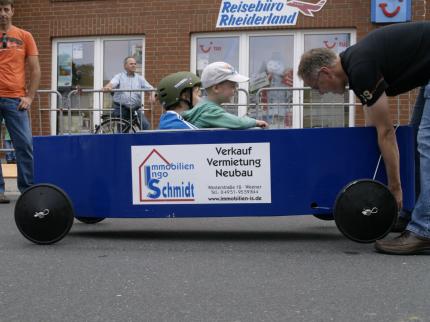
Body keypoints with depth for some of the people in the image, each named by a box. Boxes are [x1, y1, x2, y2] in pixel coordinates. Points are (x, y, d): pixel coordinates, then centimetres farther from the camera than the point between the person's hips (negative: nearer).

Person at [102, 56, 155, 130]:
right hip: (121, 108, -1)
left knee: (146, 125, -20)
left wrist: (152, 95, -18)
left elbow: (150, 88, 6)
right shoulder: (119, 76, 9)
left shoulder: (139, 78, 15)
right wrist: (107, 87, -37)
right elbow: (112, 83, -12)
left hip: (135, 108, 1)